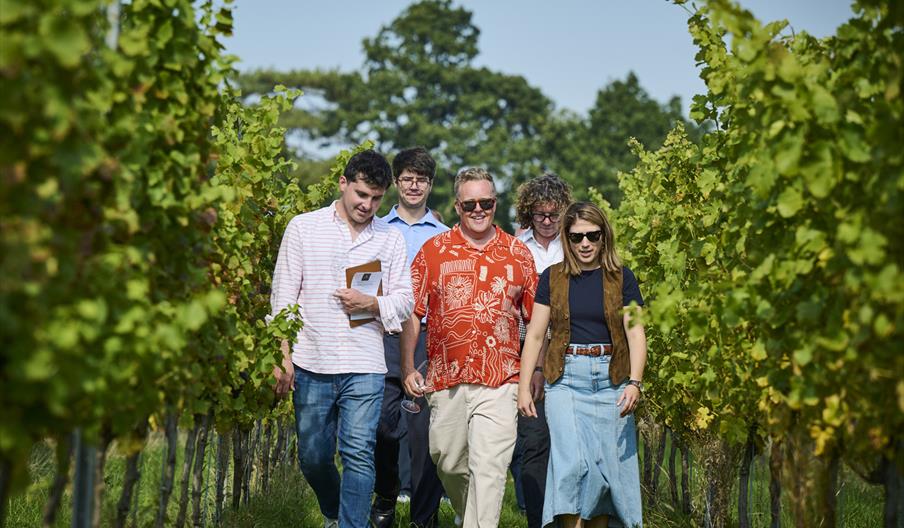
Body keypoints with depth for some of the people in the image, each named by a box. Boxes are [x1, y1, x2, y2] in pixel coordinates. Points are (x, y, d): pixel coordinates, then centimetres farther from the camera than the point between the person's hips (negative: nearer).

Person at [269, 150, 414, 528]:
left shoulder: (390, 238, 8)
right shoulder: (303, 228, 5)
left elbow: (405, 299, 9)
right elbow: (283, 296, 4)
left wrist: (372, 304, -12)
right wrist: (283, 355, -2)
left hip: (365, 368, 0)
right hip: (311, 366, 0)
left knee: (359, 455, -9)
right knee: (313, 457, 10)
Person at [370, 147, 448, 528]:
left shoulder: (444, 236, 12)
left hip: (429, 339, 0)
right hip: (384, 336, 0)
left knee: (426, 429, -4)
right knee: (382, 425, -4)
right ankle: (386, 496, 21)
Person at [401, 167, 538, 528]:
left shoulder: (518, 253, 7)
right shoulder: (433, 250, 6)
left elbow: (535, 316, 12)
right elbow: (412, 312, 7)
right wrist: (408, 369, 2)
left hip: (499, 382, -1)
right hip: (446, 380, 2)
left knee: (489, 467, -11)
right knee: (448, 462, 12)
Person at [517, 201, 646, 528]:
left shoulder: (621, 278, 5)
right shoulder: (553, 278, 7)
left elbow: (635, 333, -1)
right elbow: (535, 335, 7)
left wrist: (634, 382, -15)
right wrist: (523, 387, 0)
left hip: (610, 379, 1)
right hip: (566, 378, -1)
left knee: (606, 463, 1)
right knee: (573, 464, -14)